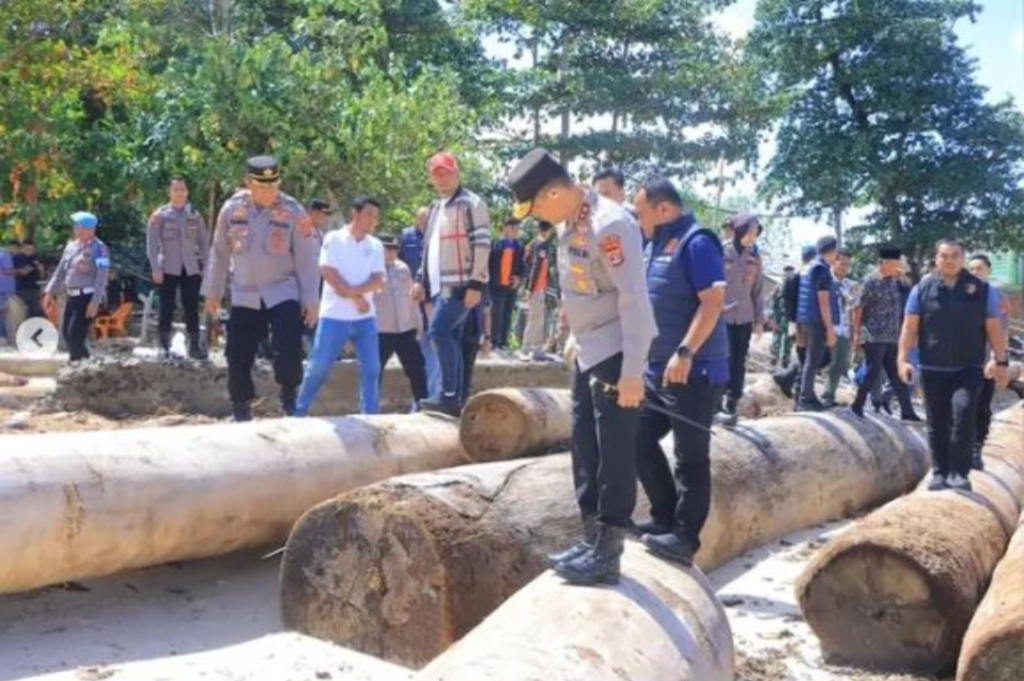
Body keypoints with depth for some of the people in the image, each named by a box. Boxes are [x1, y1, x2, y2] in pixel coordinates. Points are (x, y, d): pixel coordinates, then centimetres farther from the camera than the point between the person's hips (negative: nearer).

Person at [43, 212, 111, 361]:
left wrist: (95, 302, -24)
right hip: (72, 296, 9)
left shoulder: (98, 249, -12)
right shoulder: (71, 245, 12)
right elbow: (61, 270, 19)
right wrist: (50, 292, 15)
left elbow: (101, 277, -18)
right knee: (66, 332, 14)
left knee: (75, 334, -10)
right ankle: (85, 360, 30)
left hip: (88, 297, -8)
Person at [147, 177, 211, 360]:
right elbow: (152, 243, -1)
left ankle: (195, 345, 6)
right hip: (168, 269, -2)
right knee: (167, 308, 2)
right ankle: (164, 346, 9)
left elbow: (204, 242, 12)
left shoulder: (195, 215, 9)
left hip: (191, 269, 2)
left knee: (192, 307, 1)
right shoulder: (159, 215, 2)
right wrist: (155, 268, -9)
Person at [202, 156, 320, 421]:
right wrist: (213, 291, 11)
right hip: (244, 295, 3)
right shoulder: (231, 209, -3)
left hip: (283, 292, -2)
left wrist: (311, 299, -8)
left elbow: (306, 259, -6)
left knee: (289, 351, -16)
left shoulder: (293, 211, -9)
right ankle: (241, 410, 18)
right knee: (238, 357, 3)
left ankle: (289, 400, 8)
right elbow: (220, 253, 8)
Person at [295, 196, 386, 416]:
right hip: (334, 316, -4)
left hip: (365, 318, 4)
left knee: (371, 368, 1)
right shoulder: (334, 239, -2)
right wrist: (357, 297, -12)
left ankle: (370, 415, 9)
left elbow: (378, 281, -1)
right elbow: (329, 274, -11)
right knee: (319, 366, 3)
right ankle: (300, 411, 16)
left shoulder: (376, 245, 8)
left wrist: (354, 290, -18)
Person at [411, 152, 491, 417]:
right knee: (450, 339, 8)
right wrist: (421, 279, 17)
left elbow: (482, 245, -14)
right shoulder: (436, 207, 20)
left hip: (460, 285, -9)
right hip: (439, 286, 9)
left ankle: (449, 395, -16)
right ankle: (455, 399, 12)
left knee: (439, 331, -19)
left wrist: (476, 284, -19)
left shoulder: (471, 204, -7)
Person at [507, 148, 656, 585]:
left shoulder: (609, 225, -23)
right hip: (588, 352, 10)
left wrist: (631, 371, -24)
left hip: (616, 354, -10)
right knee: (585, 447, 14)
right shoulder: (568, 223, 6)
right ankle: (591, 540, 25)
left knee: (615, 452, -3)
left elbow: (634, 298, -24)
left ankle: (607, 554, 5)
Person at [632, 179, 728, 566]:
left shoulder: (696, 243, -13)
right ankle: (665, 518, 23)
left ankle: (685, 538, 3)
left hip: (695, 371, -10)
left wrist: (684, 353, -26)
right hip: (658, 369, 10)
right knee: (640, 441, 12)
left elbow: (713, 302, -21)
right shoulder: (656, 245, 15)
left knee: (690, 456, -3)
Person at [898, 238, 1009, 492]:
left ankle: (959, 472, -11)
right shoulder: (922, 289, 2)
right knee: (937, 422, 7)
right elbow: (910, 327, 1)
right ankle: (940, 472, 19)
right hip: (932, 368, 1)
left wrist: (1001, 361, -1)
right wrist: (903, 359, -7)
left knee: (963, 411, -19)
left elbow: (994, 328, 4)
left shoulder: (982, 289, 3)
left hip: (968, 368, -1)